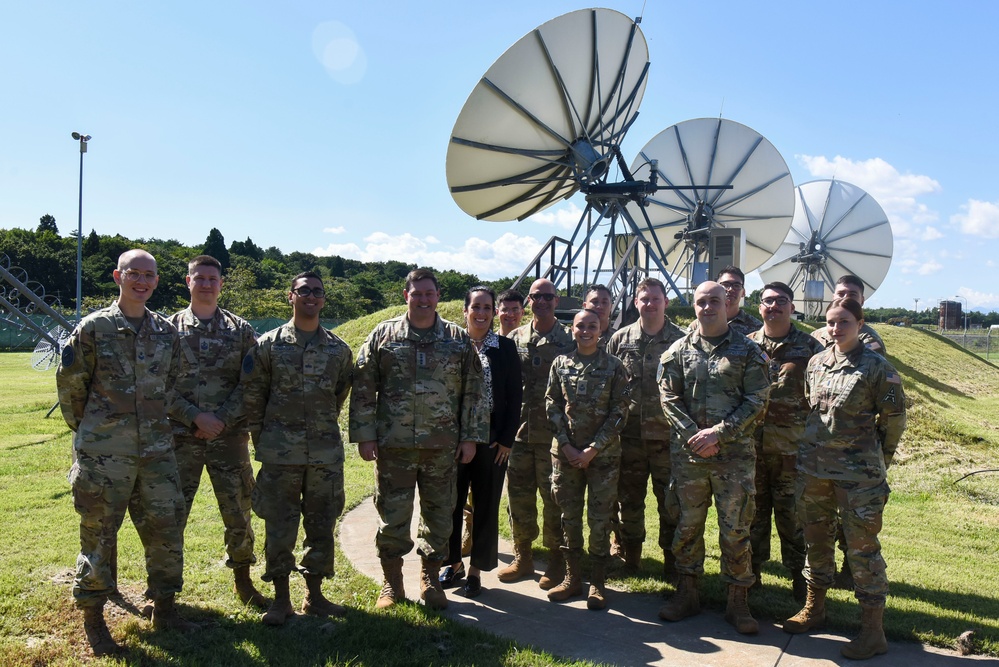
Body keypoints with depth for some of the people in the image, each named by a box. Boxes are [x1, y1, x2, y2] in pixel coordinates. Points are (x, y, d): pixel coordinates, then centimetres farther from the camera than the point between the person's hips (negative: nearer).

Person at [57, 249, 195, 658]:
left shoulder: (166, 332, 8)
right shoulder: (94, 328, -5)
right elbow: (69, 383, 1)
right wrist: (88, 429, 7)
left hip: (156, 450, 4)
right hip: (103, 454, -4)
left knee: (166, 529, 9)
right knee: (98, 535, 5)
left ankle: (164, 609, 24)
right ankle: (93, 620, 21)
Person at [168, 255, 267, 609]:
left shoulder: (241, 330, 6)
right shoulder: (170, 328, 4)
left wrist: (223, 419, -11)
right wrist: (196, 416, -13)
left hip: (229, 435, 1)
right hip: (181, 436, 0)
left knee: (238, 512, 7)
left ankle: (243, 583, 23)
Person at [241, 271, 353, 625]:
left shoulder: (339, 349, 7)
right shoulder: (268, 344, 0)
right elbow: (252, 396, 3)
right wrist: (262, 439, 3)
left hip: (326, 453, 2)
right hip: (280, 454, -2)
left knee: (322, 526, 9)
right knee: (279, 527, 4)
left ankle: (314, 595, 25)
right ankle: (281, 599, 19)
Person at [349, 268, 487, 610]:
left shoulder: (458, 339, 5)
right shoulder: (383, 335, 2)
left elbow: (473, 391, 7)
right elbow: (363, 388, 2)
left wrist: (471, 436, 2)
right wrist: (364, 435, -3)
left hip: (443, 446, 1)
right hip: (393, 444, -1)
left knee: (439, 514, 10)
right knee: (392, 515, 7)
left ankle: (431, 579, 29)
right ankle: (392, 582, 26)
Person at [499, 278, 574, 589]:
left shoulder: (569, 339, 0)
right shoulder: (515, 338, 9)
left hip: (553, 433, -3)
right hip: (519, 432, 4)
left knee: (554, 498, 3)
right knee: (519, 496, 10)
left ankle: (556, 560, 18)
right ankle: (522, 557, 25)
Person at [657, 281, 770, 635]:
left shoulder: (747, 350, 1)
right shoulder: (678, 350, 6)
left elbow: (756, 401, -3)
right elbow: (669, 398, 4)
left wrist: (718, 433, -13)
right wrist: (694, 436, -9)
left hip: (735, 453, -2)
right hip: (688, 453, 2)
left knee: (735, 529, 3)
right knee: (688, 525, 11)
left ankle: (737, 601, 19)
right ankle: (686, 592, 26)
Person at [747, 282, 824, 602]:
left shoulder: (809, 347, 2)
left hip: (793, 447, -2)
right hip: (751, 443, 2)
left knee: (791, 513, 4)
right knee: (754, 511, 11)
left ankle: (799, 575, 19)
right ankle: (751, 572, 24)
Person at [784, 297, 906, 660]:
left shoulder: (877, 367, -8)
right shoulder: (816, 363, 7)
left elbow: (894, 418, -1)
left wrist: (877, 458, 8)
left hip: (858, 474, -5)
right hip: (812, 466, 5)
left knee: (862, 546, 0)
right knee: (816, 538, 16)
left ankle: (873, 630, 10)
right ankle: (814, 606, 32)